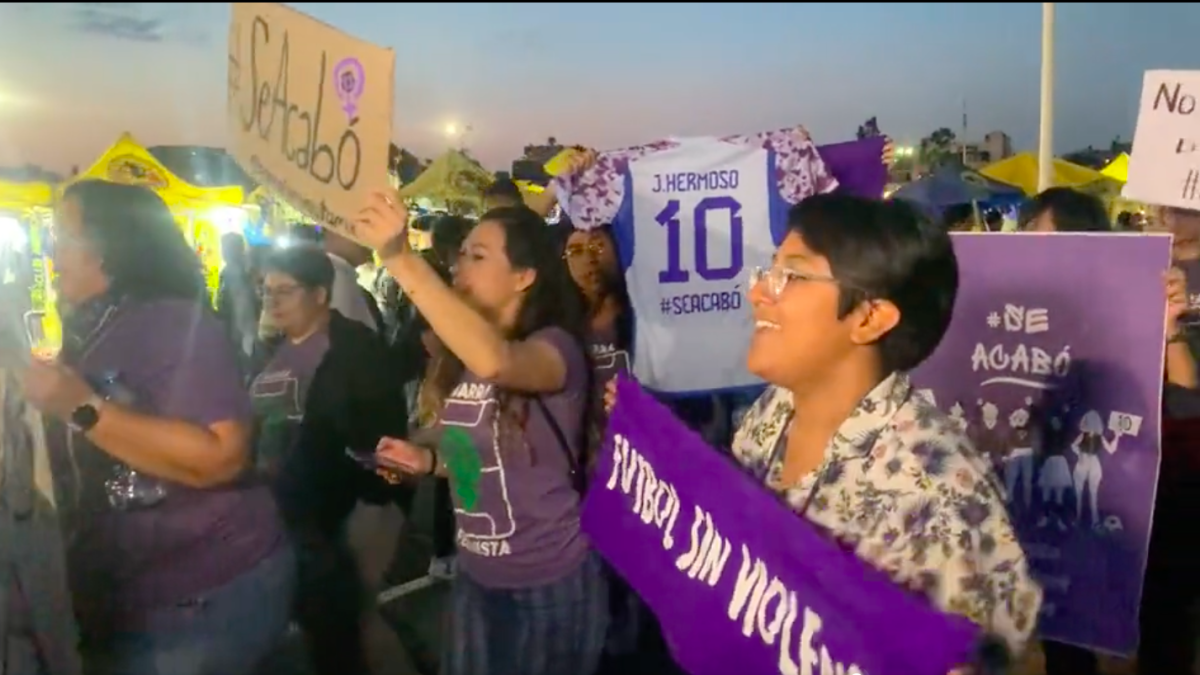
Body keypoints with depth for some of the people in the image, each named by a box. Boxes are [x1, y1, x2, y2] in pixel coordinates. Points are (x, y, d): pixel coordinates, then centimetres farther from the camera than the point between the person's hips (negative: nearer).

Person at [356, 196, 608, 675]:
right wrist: (426, 459, -2)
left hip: (549, 586, -6)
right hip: (475, 580, 7)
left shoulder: (556, 346, -18)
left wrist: (399, 259, -42)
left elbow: (495, 361, -42)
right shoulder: (461, 361, 5)